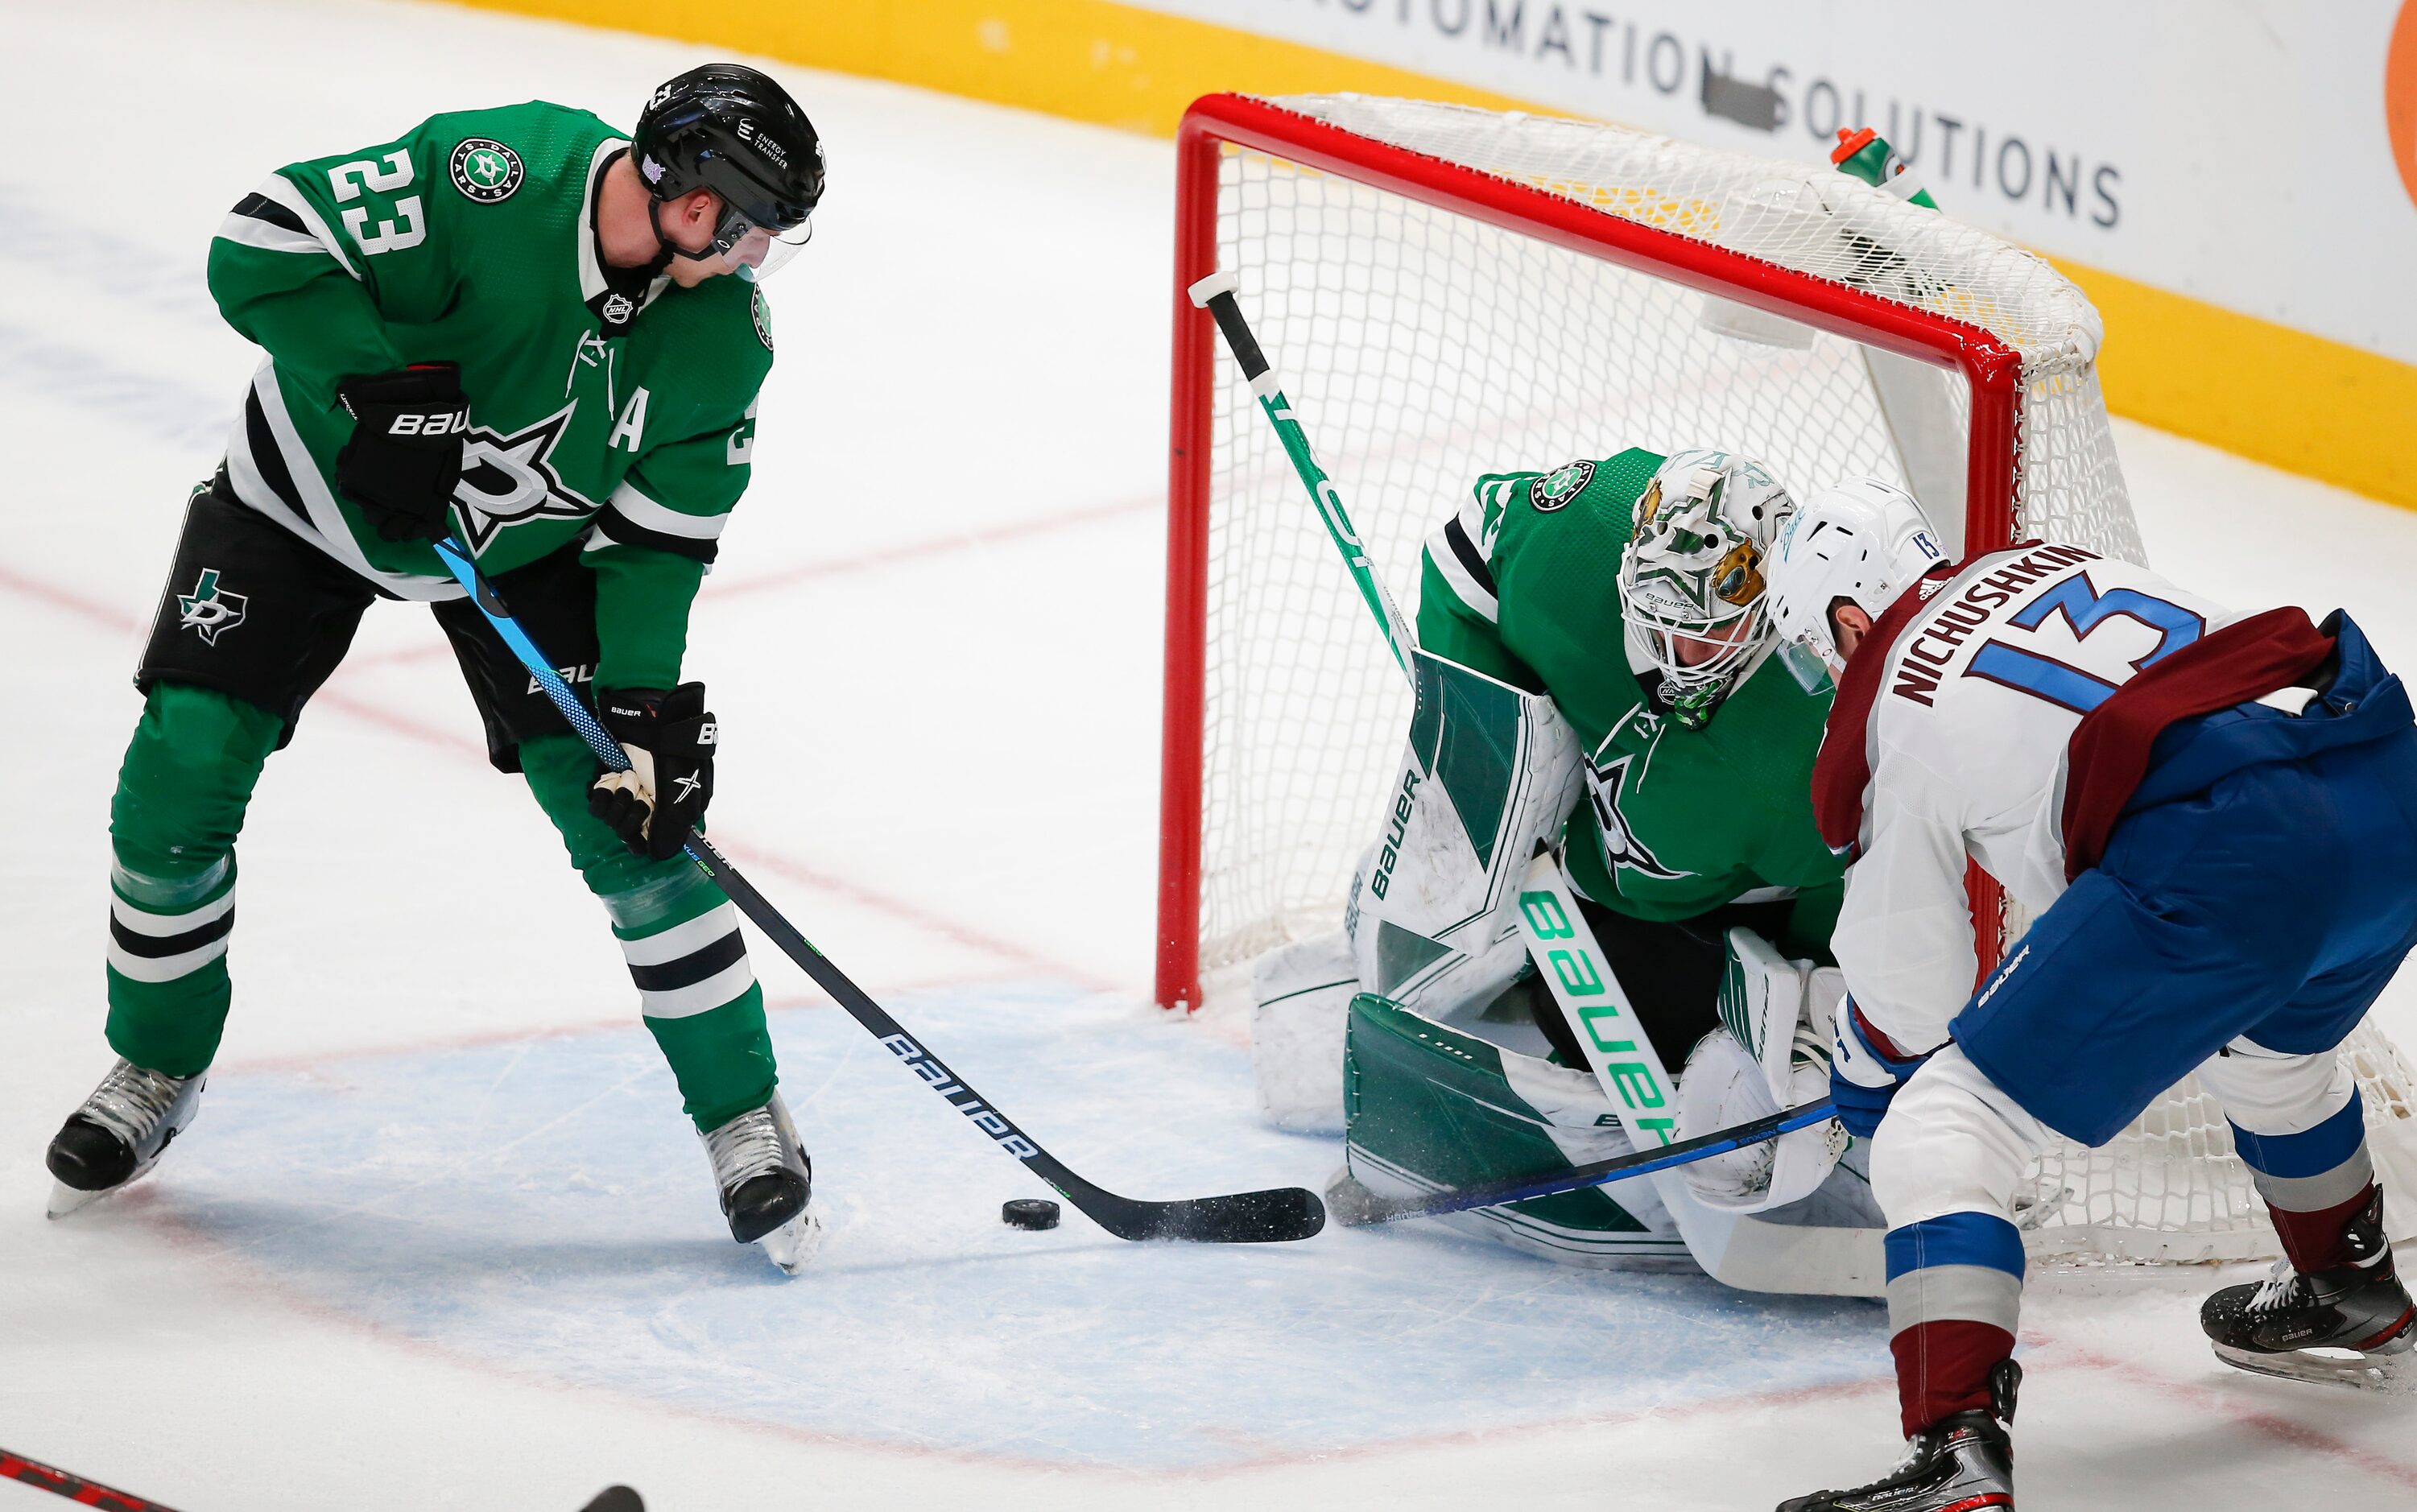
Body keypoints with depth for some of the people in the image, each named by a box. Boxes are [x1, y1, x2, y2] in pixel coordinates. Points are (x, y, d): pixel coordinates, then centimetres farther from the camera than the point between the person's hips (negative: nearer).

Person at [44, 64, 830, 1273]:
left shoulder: (724, 335, -18)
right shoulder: (502, 175, -33)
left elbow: (658, 535, -10)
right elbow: (261, 246, -31)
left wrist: (646, 696, -21)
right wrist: (385, 385, -37)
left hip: (524, 541, 2)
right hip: (315, 491, -2)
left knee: (625, 815, -11)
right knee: (177, 781, -8)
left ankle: (745, 1121, 2)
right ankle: (156, 1073, 17)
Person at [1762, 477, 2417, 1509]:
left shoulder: (1885, 729, 10)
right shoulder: (2048, 565, 27)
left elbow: (1908, 988, 17)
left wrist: (1866, 1081, 40)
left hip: (2224, 862, -8)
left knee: (1948, 1133, 1)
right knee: (2268, 1041, 41)